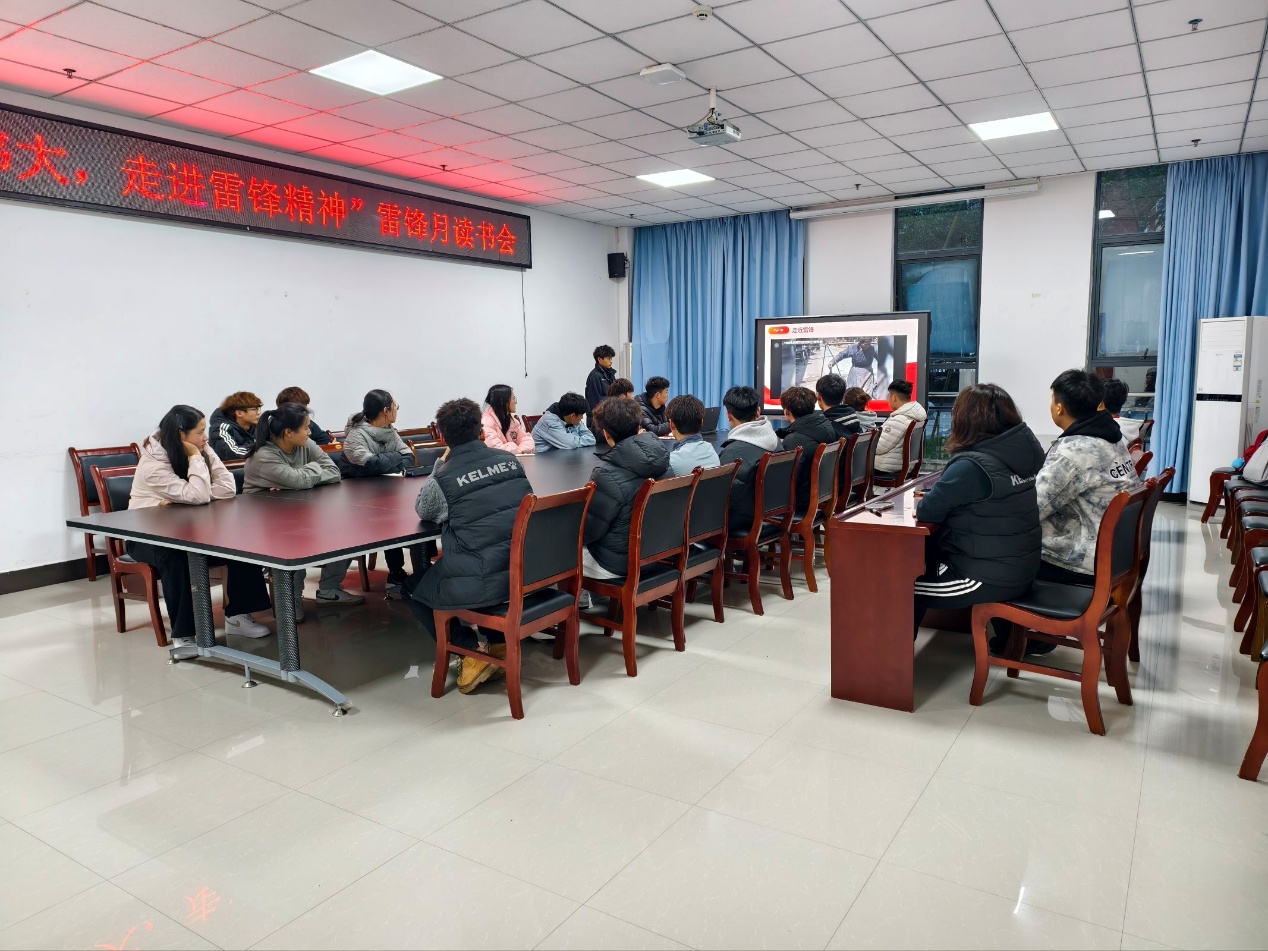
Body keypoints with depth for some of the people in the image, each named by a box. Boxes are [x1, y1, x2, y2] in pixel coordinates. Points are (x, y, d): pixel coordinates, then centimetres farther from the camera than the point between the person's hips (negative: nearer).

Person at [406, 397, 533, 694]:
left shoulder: (443, 477, -10)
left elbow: (423, 511, 11)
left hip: (483, 584, -5)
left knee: (411, 589, 22)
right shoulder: (510, 460, 4)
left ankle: (472, 653, 13)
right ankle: (500, 644, 26)